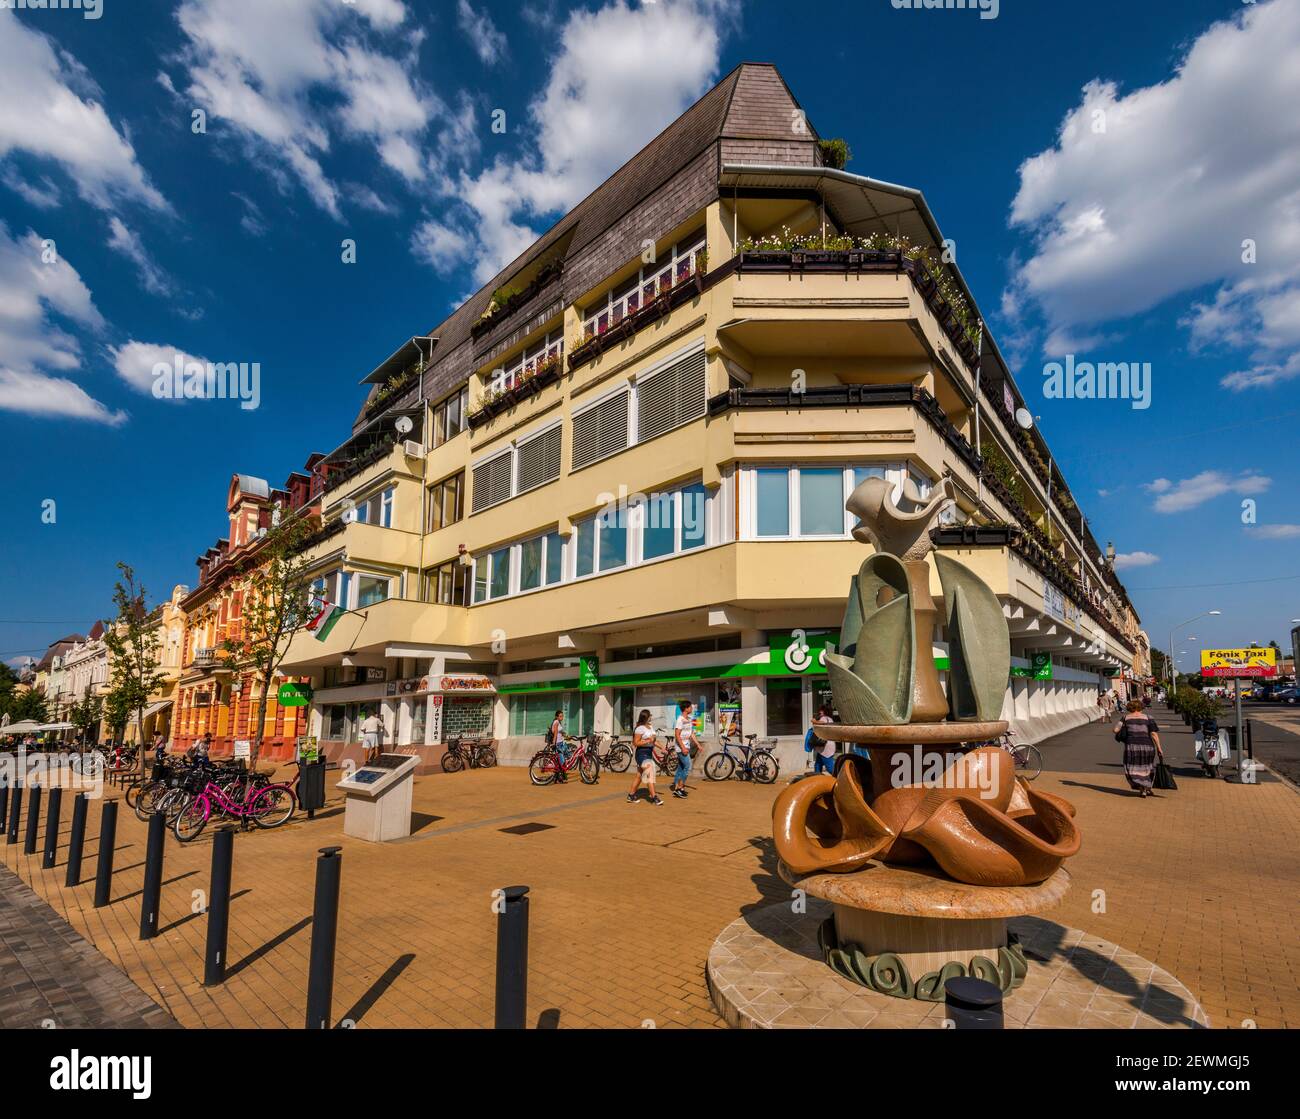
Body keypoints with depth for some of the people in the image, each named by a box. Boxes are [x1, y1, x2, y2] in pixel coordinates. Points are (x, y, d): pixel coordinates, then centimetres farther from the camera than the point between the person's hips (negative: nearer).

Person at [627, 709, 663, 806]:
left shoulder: (650, 727, 12)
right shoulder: (640, 728, -16)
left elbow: (653, 740, 22)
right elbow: (636, 743, -19)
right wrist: (648, 741, -23)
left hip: (649, 753, 9)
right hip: (642, 753, -9)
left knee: (639, 775, 13)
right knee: (649, 774, -14)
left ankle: (631, 796, 21)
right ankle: (654, 797, -13)